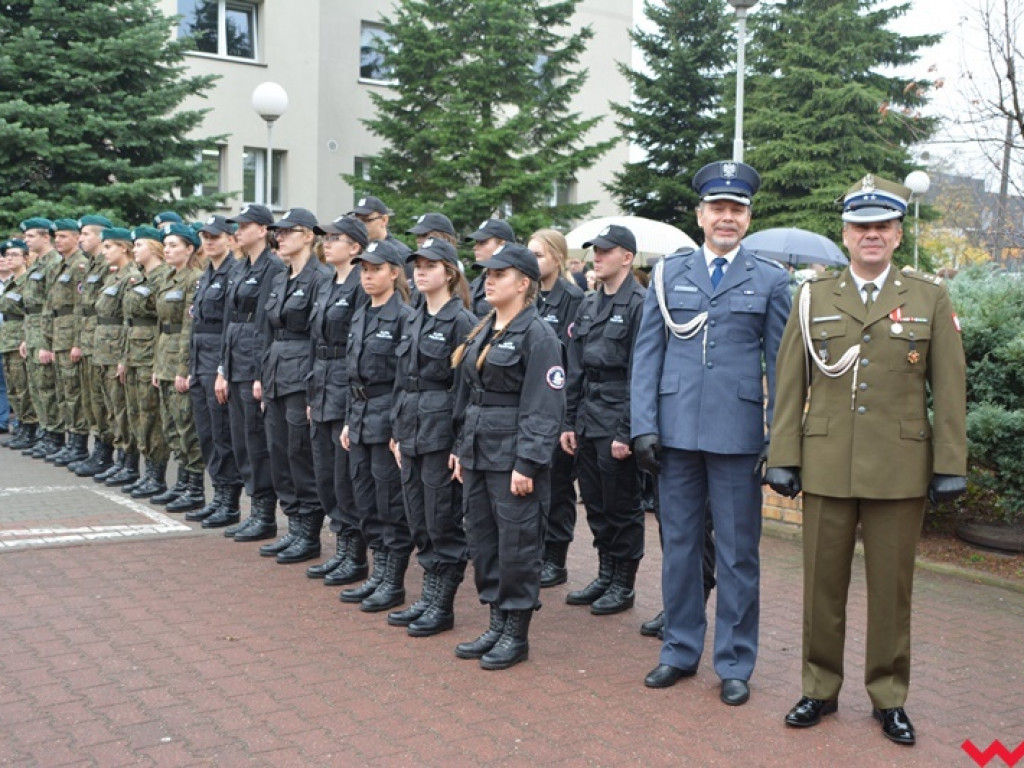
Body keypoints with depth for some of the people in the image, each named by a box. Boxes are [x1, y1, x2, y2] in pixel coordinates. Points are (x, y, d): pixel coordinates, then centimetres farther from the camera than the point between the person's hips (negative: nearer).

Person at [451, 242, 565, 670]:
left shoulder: (537, 334, -11)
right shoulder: (482, 331, 13)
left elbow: (544, 407, -16)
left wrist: (527, 464, -20)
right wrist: (461, 448, 16)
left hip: (513, 457, -8)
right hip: (478, 454, 8)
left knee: (517, 544, 0)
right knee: (482, 540, 13)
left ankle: (516, 634, 13)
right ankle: (497, 623, 26)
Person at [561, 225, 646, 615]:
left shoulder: (639, 305, -11)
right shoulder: (588, 305, 13)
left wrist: (627, 432, -18)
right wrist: (570, 421, 11)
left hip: (617, 421, -7)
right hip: (587, 419, 8)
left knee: (622, 506, 3)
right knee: (595, 504, 15)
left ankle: (624, 585, 17)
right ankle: (605, 575, 28)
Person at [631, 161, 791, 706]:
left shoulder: (770, 280, 5)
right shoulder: (668, 274, 8)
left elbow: (780, 364, 4)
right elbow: (646, 354, 6)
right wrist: (644, 426, -3)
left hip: (738, 435, -1)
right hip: (676, 432, 2)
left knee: (738, 553, 6)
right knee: (679, 545, 11)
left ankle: (735, 664, 20)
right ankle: (680, 651, 26)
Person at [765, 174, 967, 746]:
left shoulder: (931, 298, 4)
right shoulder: (814, 297, 7)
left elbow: (950, 389, 3)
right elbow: (791, 384, 5)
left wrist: (951, 464, -2)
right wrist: (783, 457, 1)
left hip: (900, 469, -1)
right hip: (827, 466, 1)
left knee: (892, 587, 8)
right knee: (823, 583, 8)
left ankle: (889, 697, 23)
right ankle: (821, 689, 23)